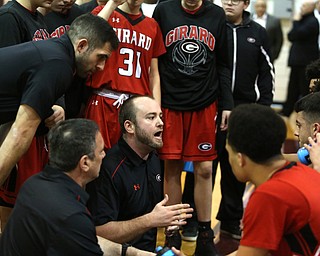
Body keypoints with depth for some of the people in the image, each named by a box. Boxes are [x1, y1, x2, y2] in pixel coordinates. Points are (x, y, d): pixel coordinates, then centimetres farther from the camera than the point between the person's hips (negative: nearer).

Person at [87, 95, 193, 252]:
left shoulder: (154, 157, 8)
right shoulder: (109, 168, -20)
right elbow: (99, 232, -24)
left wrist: (168, 218, 4)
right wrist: (151, 220, -26)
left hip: (151, 249, 7)